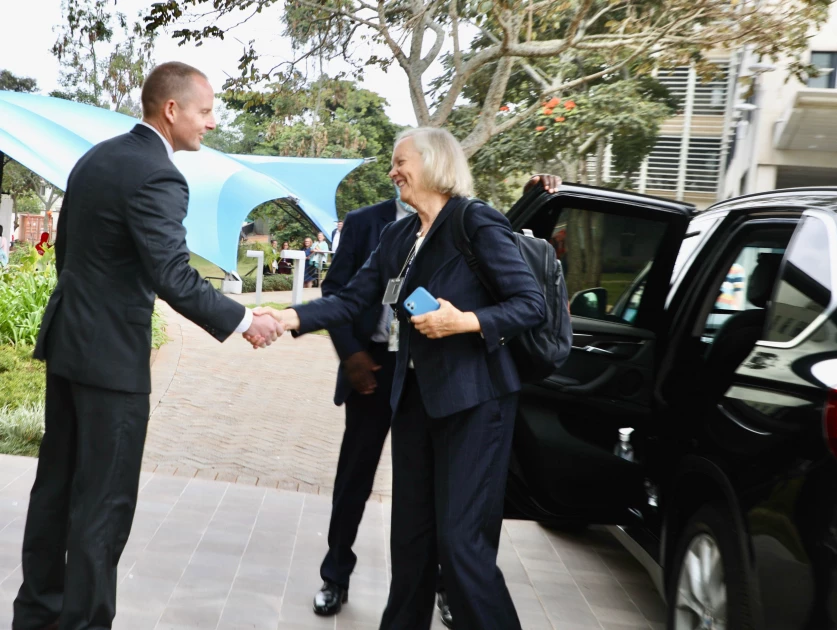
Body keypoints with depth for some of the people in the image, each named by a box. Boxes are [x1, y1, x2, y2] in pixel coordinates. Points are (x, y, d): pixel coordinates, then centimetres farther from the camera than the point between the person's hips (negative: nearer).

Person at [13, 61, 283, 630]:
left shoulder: (95, 157, 10)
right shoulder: (158, 177, -18)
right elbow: (173, 277, -26)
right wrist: (243, 321, -17)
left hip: (66, 341, 9)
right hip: (112, 354, -9)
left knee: (56, 482, 18)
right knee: (104, 500, 2)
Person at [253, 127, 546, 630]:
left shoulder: (478, 225, -11)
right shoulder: (397, 237, 10)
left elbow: (533, 304, -12)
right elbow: (352, 300, 5)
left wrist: (465, 321, -24)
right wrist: (289, 318, -7)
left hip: (473, 400, -7)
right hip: (415, 397, 7)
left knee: (461, 538, -4)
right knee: (410, 531, 15)